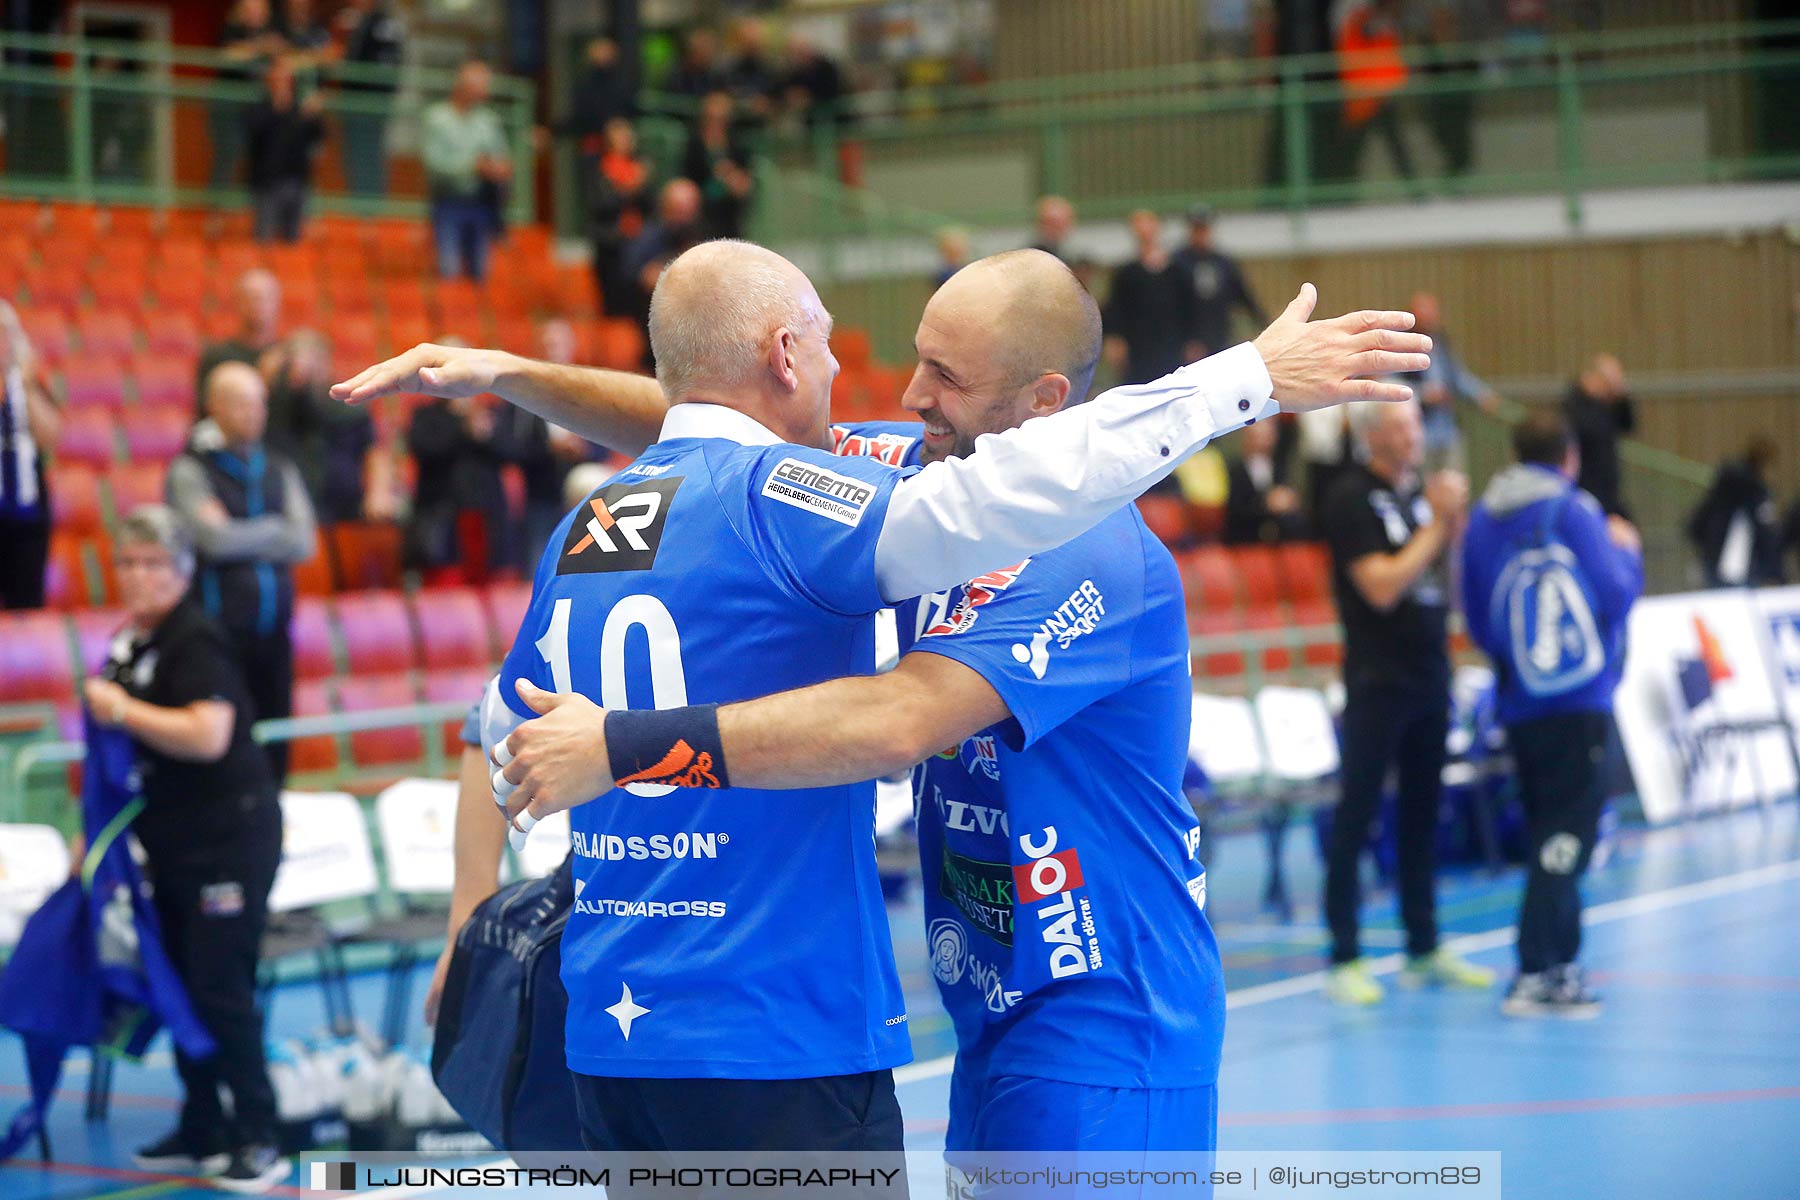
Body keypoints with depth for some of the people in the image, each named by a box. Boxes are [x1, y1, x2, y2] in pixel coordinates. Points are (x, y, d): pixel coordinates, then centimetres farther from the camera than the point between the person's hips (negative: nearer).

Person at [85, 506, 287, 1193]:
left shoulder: (196, 642, -15)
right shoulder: (131, 641, 11)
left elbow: (208, 736, -29)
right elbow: (129, 749, 23)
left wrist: (121, 709, -23)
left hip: (229, 838, -9)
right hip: (173, 842, 9)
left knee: (221, 989, -9)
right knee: (181, 987, 12)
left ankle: (258, 1144, -3)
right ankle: (202, 1133, 21)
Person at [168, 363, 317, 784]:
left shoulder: (279, 469, 12)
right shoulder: (190, 471, -3)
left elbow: (302, 543, 1)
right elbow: (214, 540, -15)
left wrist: (238, 535, -8)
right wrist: (274, 529, -1)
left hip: (273, 627, 5)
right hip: (220, 626, -5)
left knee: (273, 747, 6)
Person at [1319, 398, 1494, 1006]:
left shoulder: (1419, 492, 12)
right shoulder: (1351, 499, -9)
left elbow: (1445, 575, 15)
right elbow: (1382, 586, -17)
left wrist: (1456, 520, -1)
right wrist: (1436, 524, -14)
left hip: (1429, 676, 7)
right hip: (1378, 680, -7)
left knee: (1421, 815, 12)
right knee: (1354, 818, -3)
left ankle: (1425, 949, 19)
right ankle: (1344, 960, -1)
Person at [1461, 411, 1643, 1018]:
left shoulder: (1484, 518, 9)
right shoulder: (1573, 510, -8)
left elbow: (1478, 619, 12)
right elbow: (1617, 592, -12)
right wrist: (1627, 550, 7)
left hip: (1518, 701, 6)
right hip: (1579, 697, -6)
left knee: (1547, 830, 15)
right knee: (1567, 832, -6)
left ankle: (1560, 963, 19)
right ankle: (1535, 975, -11)